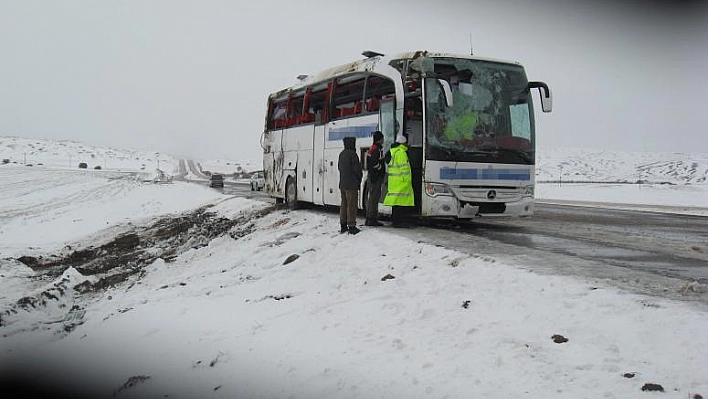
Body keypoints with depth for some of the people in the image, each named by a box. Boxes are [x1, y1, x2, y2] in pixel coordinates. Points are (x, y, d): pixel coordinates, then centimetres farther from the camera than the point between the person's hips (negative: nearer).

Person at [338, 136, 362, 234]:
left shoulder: (341, 154, 11)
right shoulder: (352, 154, -16)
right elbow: (357, 169, -14)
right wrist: (359, 178, 3)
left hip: (342, 184, 8)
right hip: (351, 184, -8)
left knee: (344, 204, 13)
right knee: (351, 205, -5)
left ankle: (343, 225, 17)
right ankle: (351, 226, -4)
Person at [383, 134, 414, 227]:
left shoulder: (392, 151, 15)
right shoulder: (401, 152, -13)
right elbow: (404, 167, -17)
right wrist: (407, 179, -15)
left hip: (393, 180, 10)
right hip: (401, 180, -10)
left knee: (396, 201, 15)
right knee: (401, 202, -8)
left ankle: (394, 220, 20)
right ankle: (397, 221, -9)